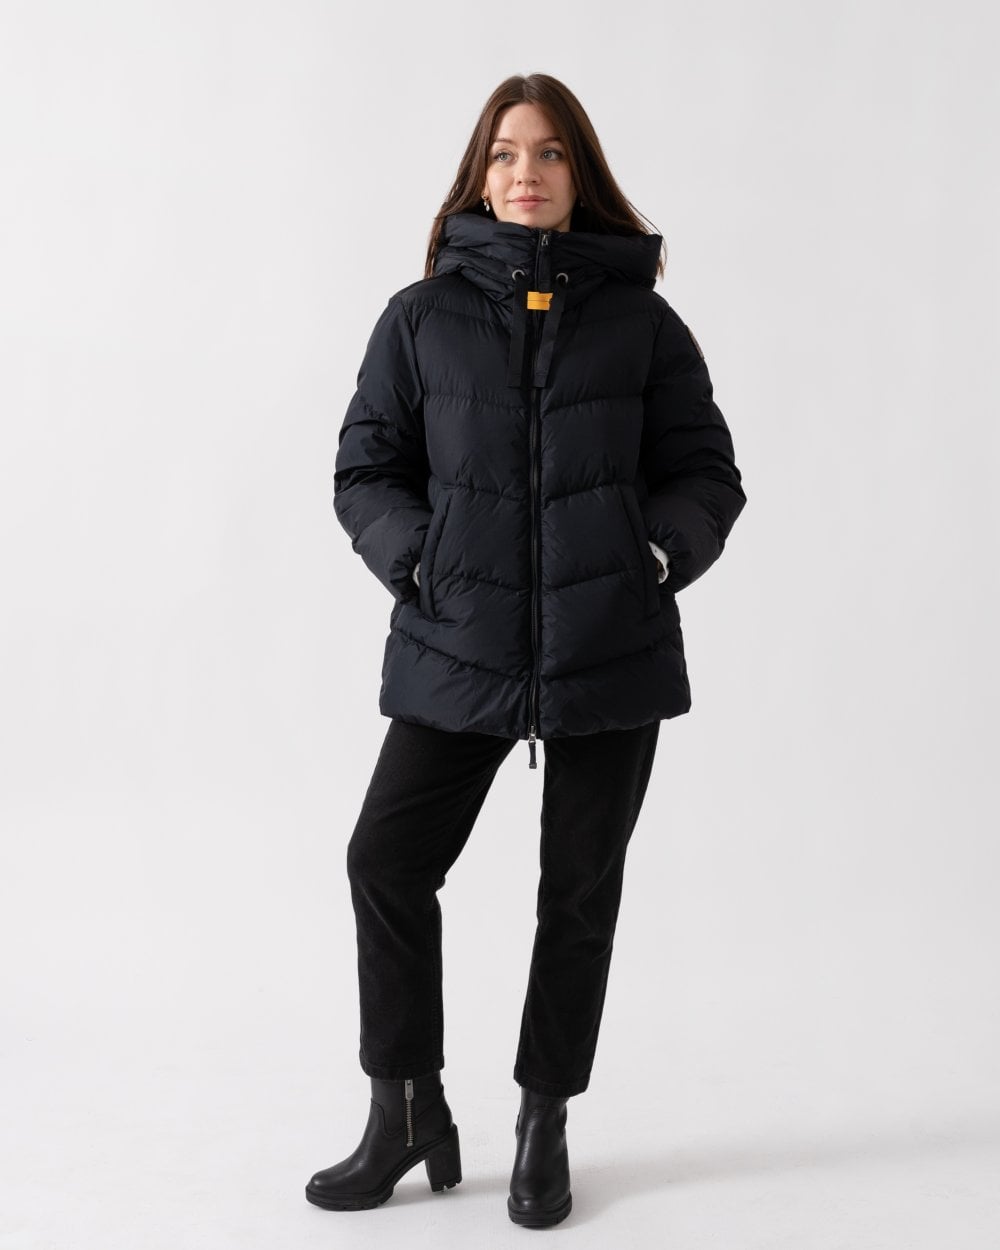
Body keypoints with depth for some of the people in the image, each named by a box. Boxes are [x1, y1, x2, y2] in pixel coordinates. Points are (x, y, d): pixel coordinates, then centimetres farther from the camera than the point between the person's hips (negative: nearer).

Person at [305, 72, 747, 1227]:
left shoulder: (640, 320, 5)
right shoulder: (422, 317, 6)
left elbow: (707, 474, 7)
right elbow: (366, 471, 7)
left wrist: (658, 553, -11)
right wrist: (421, 562, -10)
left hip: (610, 650, 0)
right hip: (456, 648, 1)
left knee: (580, 888, 8)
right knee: (387, 861, -4)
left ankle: (544, 1123, 28)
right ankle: (405, 1110, 18)